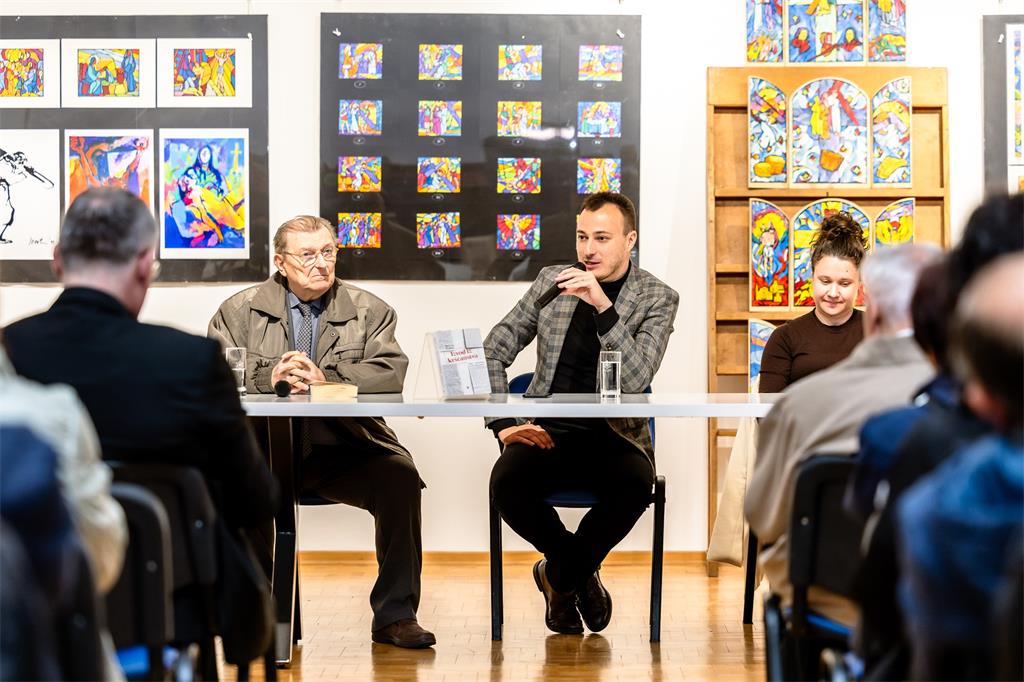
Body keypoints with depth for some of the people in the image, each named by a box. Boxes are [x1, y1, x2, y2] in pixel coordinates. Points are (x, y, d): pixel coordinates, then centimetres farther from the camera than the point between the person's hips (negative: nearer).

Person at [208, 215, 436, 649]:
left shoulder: (369, 311, 14)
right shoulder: (240, 310, 14)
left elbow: (391, 372, -2)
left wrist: (326, 379, -18)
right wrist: (267, 376, -18)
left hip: (346, 447, 0)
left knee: (400, 476, -27)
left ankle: (395, 614, -17)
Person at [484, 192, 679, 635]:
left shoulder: (657, 298, 1)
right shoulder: (552, 282, 9)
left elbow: (635, 381, -15)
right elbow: (492, 352, 12)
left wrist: (603, 307, -23)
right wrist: (503, 423, -3)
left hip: (614, 434, -2)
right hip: (547, 432, 2)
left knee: (634, 486, -35)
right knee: (505, 483, -31)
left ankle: (559, 574, -3)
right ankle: (580, 573, 1)